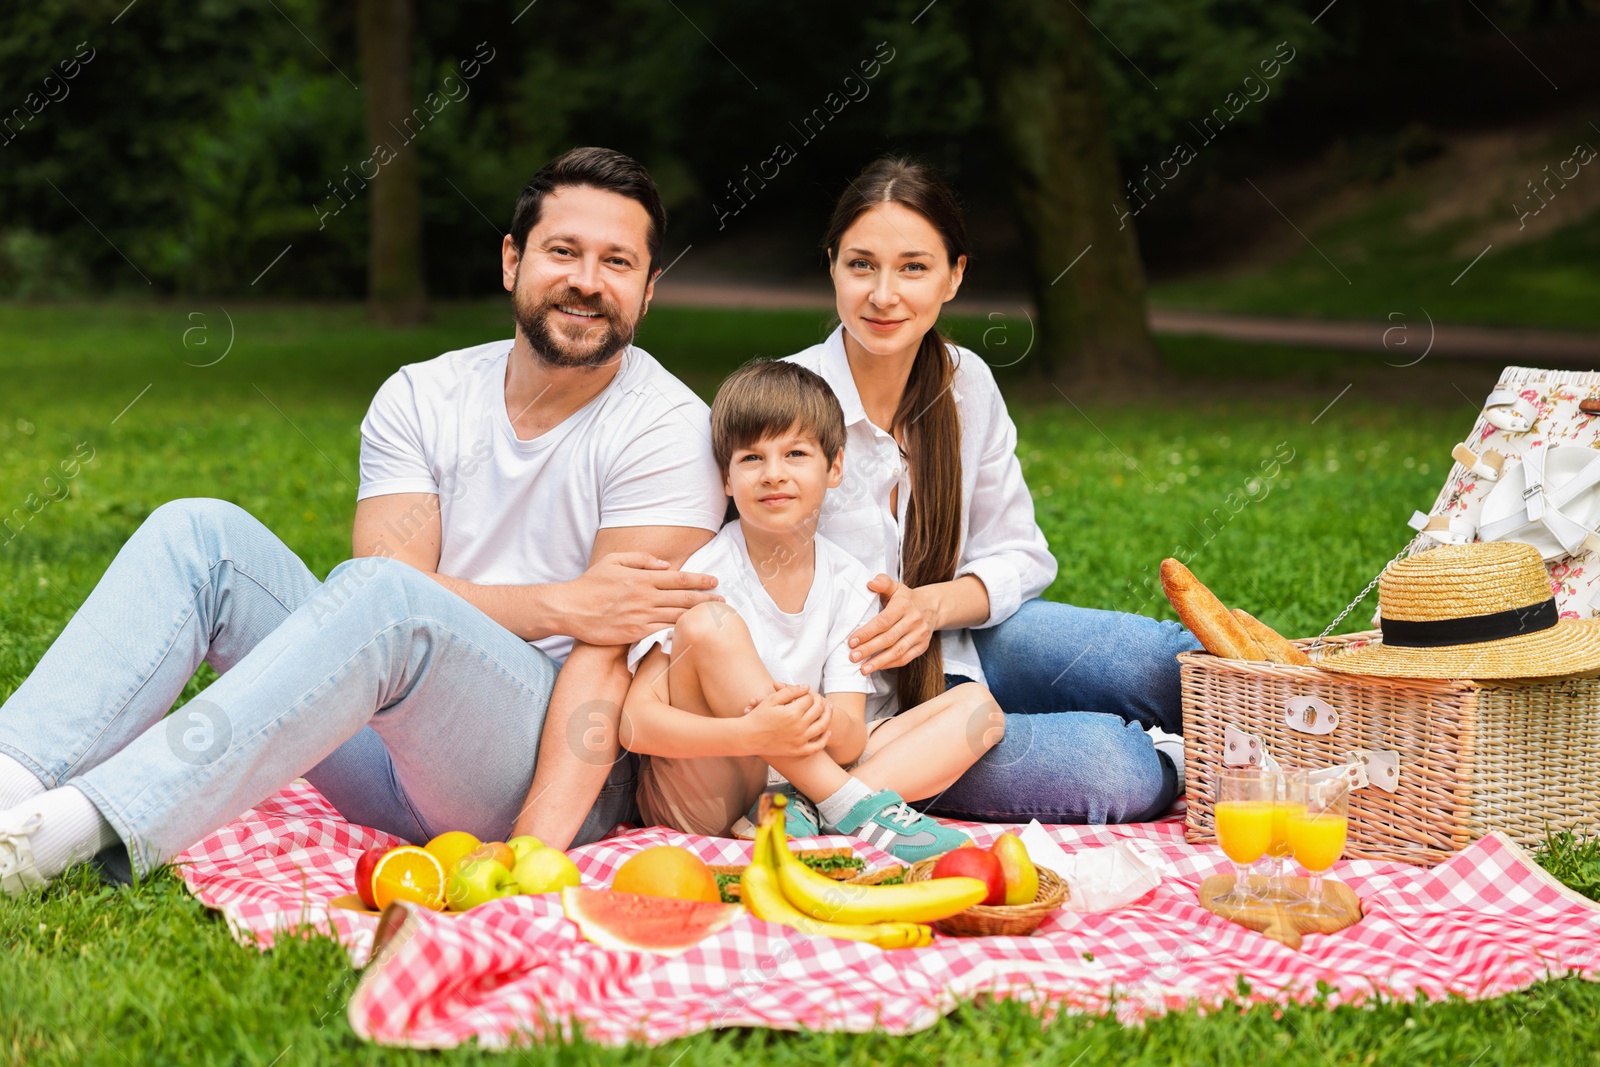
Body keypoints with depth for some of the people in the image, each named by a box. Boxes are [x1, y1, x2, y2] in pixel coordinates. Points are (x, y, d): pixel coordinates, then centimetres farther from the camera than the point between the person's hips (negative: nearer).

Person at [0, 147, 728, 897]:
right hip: (392, 762, 5)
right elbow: (391, 583, -5)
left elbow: (611, 650, -15)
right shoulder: (420, 398, 7)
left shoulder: (666, 428, -6)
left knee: (383, 596, -33)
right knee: (200, 532, -10)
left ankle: (88, 827, -43)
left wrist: (537, 846, -26)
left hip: (556, 764, -5)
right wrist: (557, 606, -18)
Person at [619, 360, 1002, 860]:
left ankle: (803, 813, -27)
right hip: (698, 797, -5)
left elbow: (849, 742, -6)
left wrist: (824, 720, -32)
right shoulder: (703, 571, -12)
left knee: (977, 705, -5)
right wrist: (751, 735, -34)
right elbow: (634, 720, -19)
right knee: (708, 625, -27)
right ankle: (852, 806, -25)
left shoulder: (850, 585, 1)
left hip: (807, 773, 5)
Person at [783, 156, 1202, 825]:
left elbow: (1020, 557, 3)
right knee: (1116, 767, -24)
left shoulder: (965, 384, -2)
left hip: (954, 642, 5)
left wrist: (932, 605, -17)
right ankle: (1171, 761, 6)